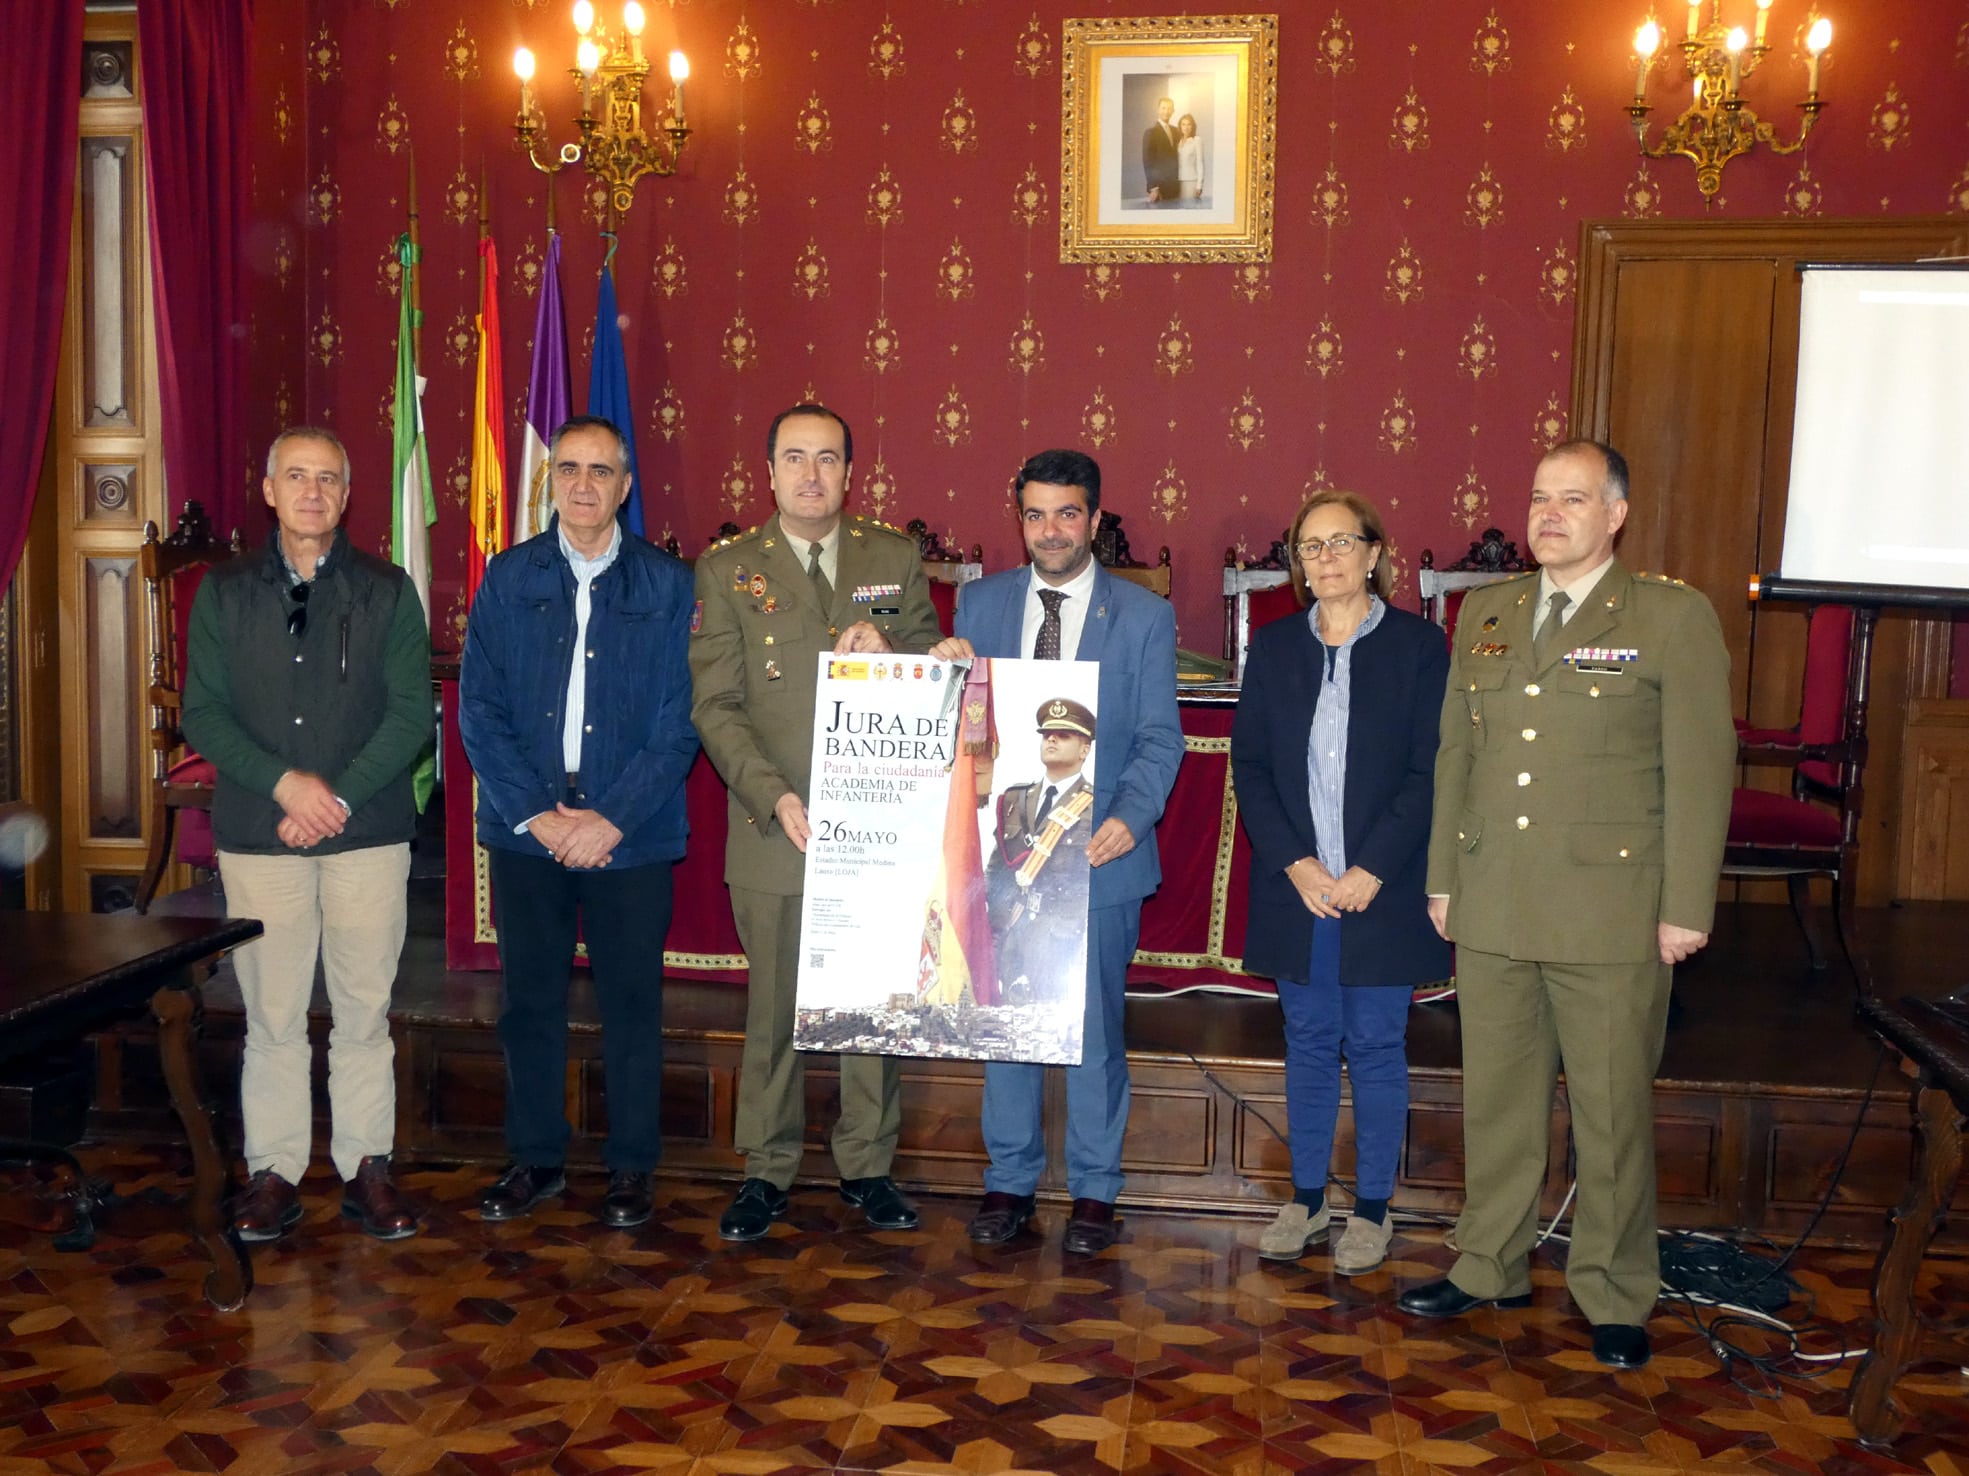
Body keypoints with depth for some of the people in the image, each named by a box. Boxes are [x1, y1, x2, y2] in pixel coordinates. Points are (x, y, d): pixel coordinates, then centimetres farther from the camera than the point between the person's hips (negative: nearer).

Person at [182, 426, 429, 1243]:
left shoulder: (388, 591, 5)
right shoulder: (224, 592, 8)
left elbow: (412, 713, -2)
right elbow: (202, 713, 2)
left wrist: (338, 796, -12)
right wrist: (286, 783, -13)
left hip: (367, 834, 0)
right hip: (257, 836, 1)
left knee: (364, 1011, 4)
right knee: (272, 1014, 4)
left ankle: (365, 1164, 15)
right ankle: (275, 1168, 15)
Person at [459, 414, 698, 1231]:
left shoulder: (666, 585, 1)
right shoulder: (507, 578, 5)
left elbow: (678, 720, -3)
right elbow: (479, 710, 2)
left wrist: (613, 819, -11)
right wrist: (536, 814, -8)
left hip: (630, 836, -1)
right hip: (526, 830, 2)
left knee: (631, 1005, 6)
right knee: (530, 1001, 10)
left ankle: (630, 1168, 20)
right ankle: (535, 1159, 25)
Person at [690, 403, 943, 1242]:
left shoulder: (896, 559, 8)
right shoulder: (726, 569, 4)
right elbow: (715, 705, -2)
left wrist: (885, 657, -12)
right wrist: (773, 797, -15)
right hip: (775, 829, -1)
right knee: (773, 1008, 7)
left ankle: (867, 1166, 23)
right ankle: (767, 1172, 21)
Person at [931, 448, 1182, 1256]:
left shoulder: (1144, 616, 1)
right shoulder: (980, 603, 7)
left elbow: (1158, 738, -3)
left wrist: (1131, 816, -20)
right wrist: (946, 670, -12)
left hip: (1098, 853, -2)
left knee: (1093, 1024, 6)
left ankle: (1093, 1189, 21)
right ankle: (1009, 1180, 25)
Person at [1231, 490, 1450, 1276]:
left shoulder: (1418, 644, -3)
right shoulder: (1273, 647, 6)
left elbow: (1430, 770, -7)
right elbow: (1249, 766, 3)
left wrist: (1372, 869, -13)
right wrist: (1295, 864, -8)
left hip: (1381, 888, -3)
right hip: (1296, 887, 3)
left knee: (1376, 1047, 6)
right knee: (1308, 1045, 12)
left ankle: (1372, 1207, 19)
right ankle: (1306, 1197, 24)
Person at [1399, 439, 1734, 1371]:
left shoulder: (1673, 619, -4)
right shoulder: (1485, 613, 10)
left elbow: (1700, 770, -6)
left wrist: (1686, 907, -9)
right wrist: (1442, 877, 12)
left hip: (1612, 914, -4)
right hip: (1492, 909, 4)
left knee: (1612, 1112, 6)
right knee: (1495, 1096, 14)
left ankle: (1614, 1297, 22)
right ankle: (1490, 1268, 30)